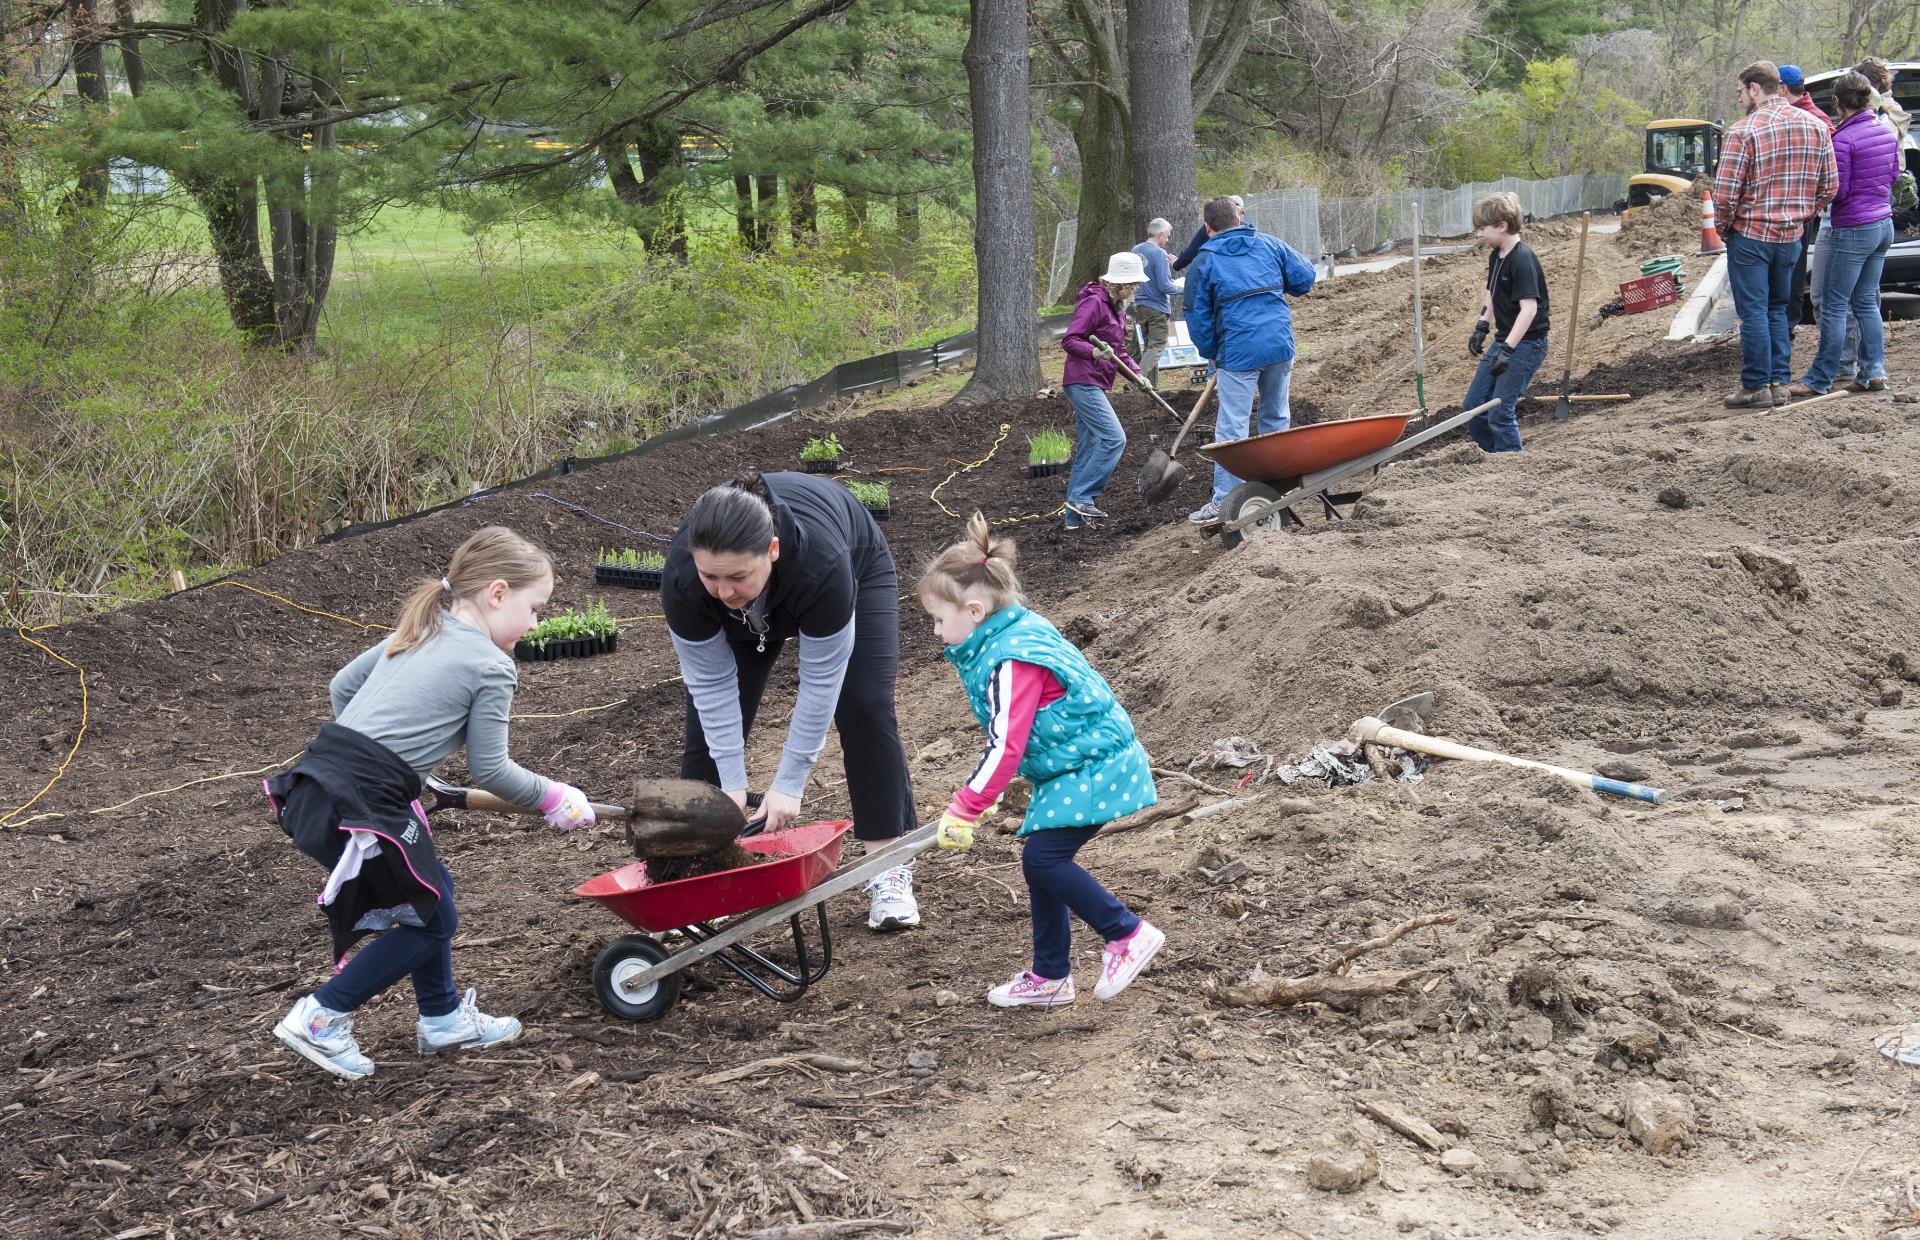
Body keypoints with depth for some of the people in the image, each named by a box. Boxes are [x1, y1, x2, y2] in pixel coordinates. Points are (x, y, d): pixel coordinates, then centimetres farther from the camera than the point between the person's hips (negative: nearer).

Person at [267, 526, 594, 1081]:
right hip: (361, 806, -9)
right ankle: (320, 1018, 11)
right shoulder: (491, 667, -5)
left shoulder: (419, 631, 18)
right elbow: (490, 770, -1)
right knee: (430, 918, 9)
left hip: (315, 781, 9)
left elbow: (342, 686, 25)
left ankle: (443, 1019, 35)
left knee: (431, 889, 23)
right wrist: (553, 797, 13)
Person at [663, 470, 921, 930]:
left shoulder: (823, 563, -45)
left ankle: (889, 870, -8)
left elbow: (821, 682, -35)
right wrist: (732, 784, -26)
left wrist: (789, 784, -31)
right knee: (711, 719, -5)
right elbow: (712, 683, -26)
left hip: (857, 567, -2)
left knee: (865, 709, -14)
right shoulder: (681, 578, -37)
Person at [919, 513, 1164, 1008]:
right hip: (1076, 765, 10)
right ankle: (1050, 978, 20)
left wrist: (964, 810, -21)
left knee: (1042, 858, -15)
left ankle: (1127, 934, -3)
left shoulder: (1013, 663, -24)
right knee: (1042, 862, 10)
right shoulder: (1017, 634, 8)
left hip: (1094, 768, -10)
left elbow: (1005, 746, -26)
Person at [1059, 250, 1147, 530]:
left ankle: (1075, 516, 11)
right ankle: (1082, 497, -14)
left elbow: (1117, 350, 24)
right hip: (1083, 382, -10)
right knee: (1114, 438, -17)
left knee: (1089, 448, 8)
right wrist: (1094, 352, -33)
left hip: (1093, 385, 10)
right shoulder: (1094, 302, -13)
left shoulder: (1117, 306, 17)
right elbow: (1069, 341, -17)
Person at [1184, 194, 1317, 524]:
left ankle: (1224, 500, -4)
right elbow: (1305, 277, 12)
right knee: (1276, 417, 17)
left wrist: (1213, 355, 15)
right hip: (1280, 345, 4)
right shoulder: (1270, 244, 10)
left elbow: (1198, 318, 3)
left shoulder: (1205, 262, 2)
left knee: (1231, 427, -2)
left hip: (1238, 351, -4)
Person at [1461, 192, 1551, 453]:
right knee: (1472, 407, 11)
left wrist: (1507, 348, -31)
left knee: (1500, 412, -14)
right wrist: (1482, 327, 12)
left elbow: (1529, 308, -27)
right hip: (1504, 340, 10)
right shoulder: (1496, 256, 8)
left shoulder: (1522, 259, -20)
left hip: (1526, 343, -10)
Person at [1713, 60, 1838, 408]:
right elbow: (1829, 186, 6)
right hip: (1791, 236, 6)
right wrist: (1800, 218, 16)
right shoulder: (1815, 126, 5)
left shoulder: (1743, 131, -14)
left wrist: (1726, 224, 2)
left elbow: (1725, 194, -16)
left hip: (1750, 236, -6)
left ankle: (1757, 386, 4)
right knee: (1777, 310, 17)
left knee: (1753, 312, 1)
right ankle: (1780, 383, 17)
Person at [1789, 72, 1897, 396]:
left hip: (1853, 229, -8)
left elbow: (1838, 190, -16)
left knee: (1833, 306, -2)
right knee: (1866, 301, 15)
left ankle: (1819, 380, 3)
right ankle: (1873, 372, 14)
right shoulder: (1886, 130, 6)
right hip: (1884, 223, 8)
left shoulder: (1843, 139, -18)